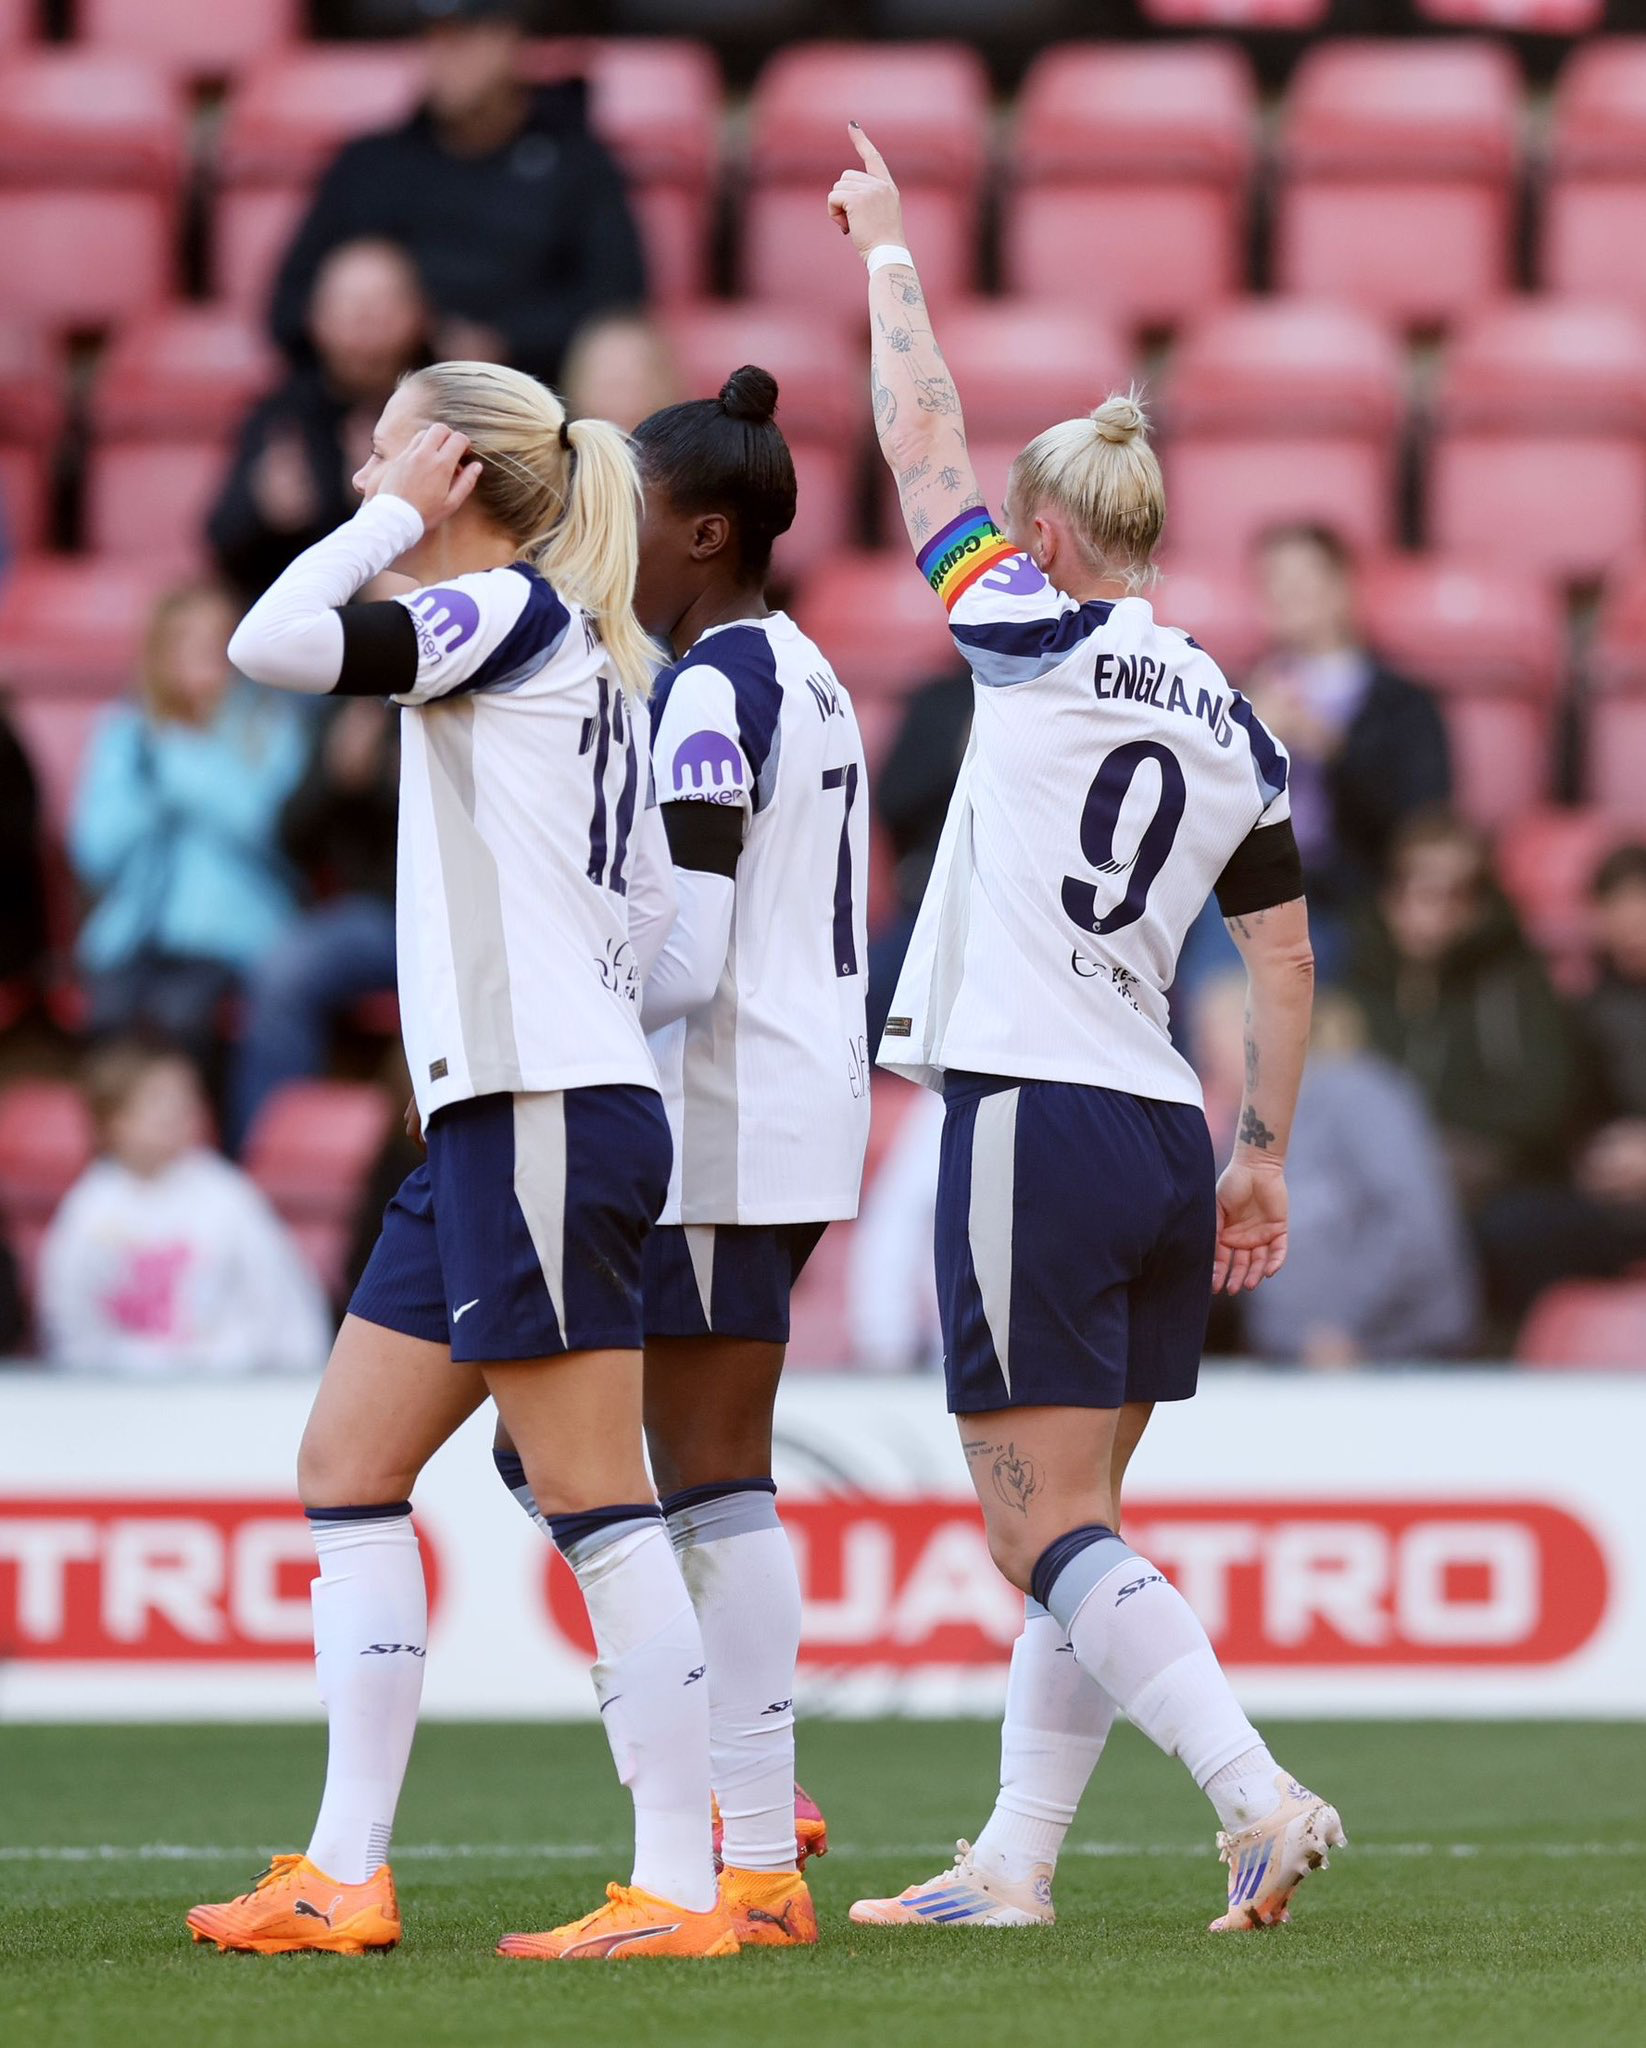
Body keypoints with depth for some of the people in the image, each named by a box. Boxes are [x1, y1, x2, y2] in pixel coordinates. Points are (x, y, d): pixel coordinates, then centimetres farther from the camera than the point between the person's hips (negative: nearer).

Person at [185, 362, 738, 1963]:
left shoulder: (515, 612, -9)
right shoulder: (593, 656, 18)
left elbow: (273, 642, -21)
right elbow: (650, 900, 22)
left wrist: (396, 521, -8)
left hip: (545, 1115, -10)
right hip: (490, 1116, 10)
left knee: (593, 1502, -8)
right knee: (347, 1466, 9)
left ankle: (681, 1889, -6)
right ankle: (345, 1877, 9)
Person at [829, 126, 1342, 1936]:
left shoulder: (1037, 646, -7)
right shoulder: (1230, 725, 11)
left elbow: (924, 445, 2)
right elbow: (1283, 957, 14)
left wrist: (890, 253, 15)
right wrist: (1265, 1156, 21)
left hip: (1033, 1119, -7)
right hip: (1162, 1139, 7)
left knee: (1047, 1530, -7)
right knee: (1071, 1526, 12)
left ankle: (1259, 1795, -20)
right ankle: (1011, 1865, 14)